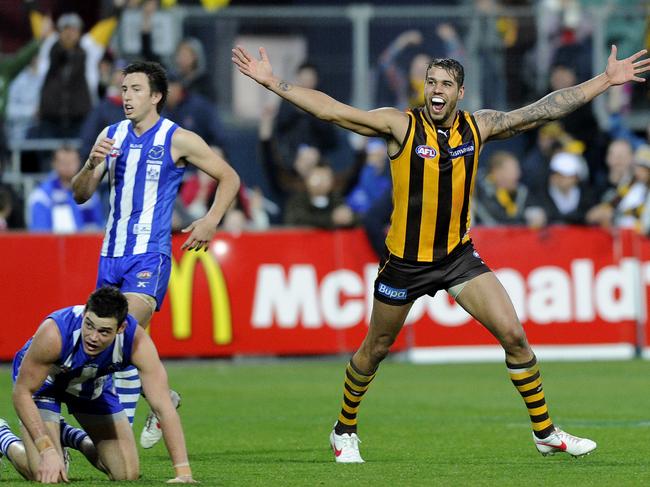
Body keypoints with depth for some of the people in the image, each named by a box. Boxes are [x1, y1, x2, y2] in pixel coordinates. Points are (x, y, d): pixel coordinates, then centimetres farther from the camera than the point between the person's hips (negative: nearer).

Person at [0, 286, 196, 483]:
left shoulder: (137, 341, -35)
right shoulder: (54, 334, -42)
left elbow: (163, 406, -33)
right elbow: (22, 392, -31)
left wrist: (183, 472, -40)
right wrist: (47, 450, -38)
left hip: (93, 385, 3)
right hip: (42, 380, -3)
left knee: (128, 474, 3)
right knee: (47, 476, -19)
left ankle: (72, 436, 31)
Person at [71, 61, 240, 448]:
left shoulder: (178, 140, -5)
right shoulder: (111, 135, 9)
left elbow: (229, 177, 3)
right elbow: (80, 195, 9)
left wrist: (211, 221, -9)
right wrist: (92, 165, -11)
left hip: (150, 255, -6)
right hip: (112, 252, 6)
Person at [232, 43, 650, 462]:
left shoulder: (479, 127, -3)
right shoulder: (401, 126, -13)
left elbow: (542, 110, 1)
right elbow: (333, 110, -17)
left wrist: (606, 80, 0)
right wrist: (273, 83, -24)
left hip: (459, 255, 2)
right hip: (405, 261, -2)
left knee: (513, 334, -8)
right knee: (375, 350, 12)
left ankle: (545, 432, 5)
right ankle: (345, 431, 35)